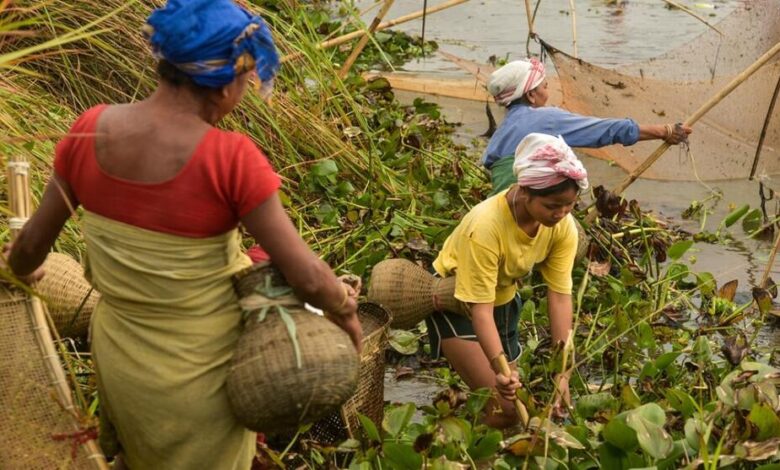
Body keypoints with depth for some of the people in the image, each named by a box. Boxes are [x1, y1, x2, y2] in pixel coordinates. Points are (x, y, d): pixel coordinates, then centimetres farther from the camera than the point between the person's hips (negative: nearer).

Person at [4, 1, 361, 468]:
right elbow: (308, 277, -24)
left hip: (118, 358, 4)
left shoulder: (90, 132, -14)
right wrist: (347, 311, -2)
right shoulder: (231, 160, -28)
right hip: (199, 371, -3)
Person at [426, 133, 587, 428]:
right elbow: (480, 307, -34)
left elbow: (560, 295, -22)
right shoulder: (485, 225, -37)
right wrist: (500, 368, -46)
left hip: (504, 299, 6)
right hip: (457, 302, -6)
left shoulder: (563, 226, -21)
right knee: (503, 408, -15)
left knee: (515, 392, 15)